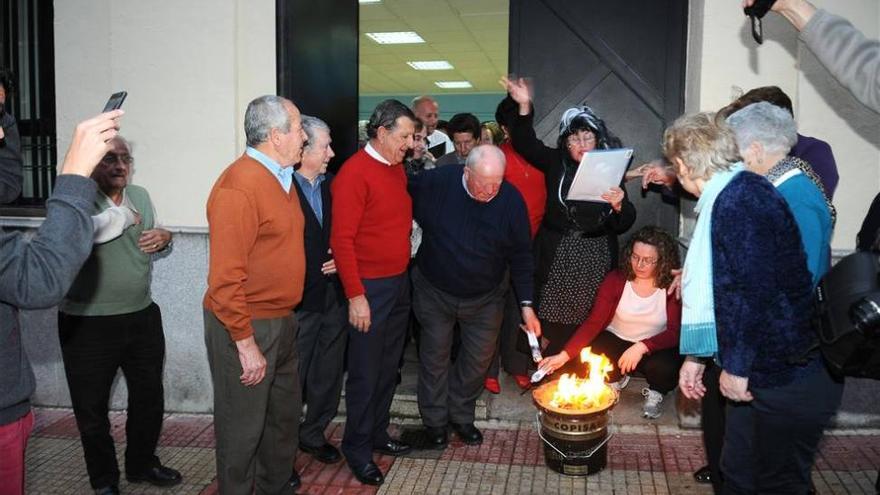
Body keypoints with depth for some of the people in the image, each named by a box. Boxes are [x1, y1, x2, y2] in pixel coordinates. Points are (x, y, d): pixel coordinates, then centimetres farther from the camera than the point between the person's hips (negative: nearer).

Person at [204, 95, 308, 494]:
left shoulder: (281, 177, 9)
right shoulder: (238, 187, -21)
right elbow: (226, 276, -23)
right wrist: (245, 342, -22)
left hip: (283, 319, 9)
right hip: (246, 326, -9)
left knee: (285, 413, 22)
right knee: (243, 425, 7)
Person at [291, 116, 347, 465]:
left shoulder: (333, 185, 8)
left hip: (334, 295, 6)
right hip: (299, 299, -6)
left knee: (328, 373, 15)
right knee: (293, 376, 6)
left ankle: (313, 434, 33)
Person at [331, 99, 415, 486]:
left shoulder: (397, 168, 10)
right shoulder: (354, 172, -15)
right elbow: (341, 239, -17)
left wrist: (404, 274, 13)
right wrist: (355, 295, -19)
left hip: (399, 283, 8)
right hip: (370, 288, -8)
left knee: (388, 367, 17)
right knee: (365, 373, 3)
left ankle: (378, 433, 32)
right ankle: (357, 448, 18)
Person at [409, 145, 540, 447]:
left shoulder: (511, 200, -16)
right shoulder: (435, 183, -21)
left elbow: (521, 255, -7)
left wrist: (526, 304, -9)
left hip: (485, 297, 1)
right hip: (435, 292, -1)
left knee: (479, 358, 10)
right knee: (435, 357, 10)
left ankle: (461, 416, 33)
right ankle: (435, 421, 29)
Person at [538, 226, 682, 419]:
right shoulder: (615, 279, -13)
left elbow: (675, 332, -18)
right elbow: (593, 322, -16)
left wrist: (642, 347, -36)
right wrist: (564, 355, -28)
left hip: (655, 346, -1)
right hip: (616, 340, 2)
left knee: (665, 367, -35)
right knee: (582, 361, -25)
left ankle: (655, 392, 5)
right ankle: (615, 379, 12)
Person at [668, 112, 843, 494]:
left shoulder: (740, 199, -20)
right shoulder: (727, 198, 12)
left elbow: (755, 289, -27)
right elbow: (720, 289, 18)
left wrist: (736, 366, -18)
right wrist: (697, 356, 21)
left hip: (791, 379, -9)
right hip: (762, 373, 9)